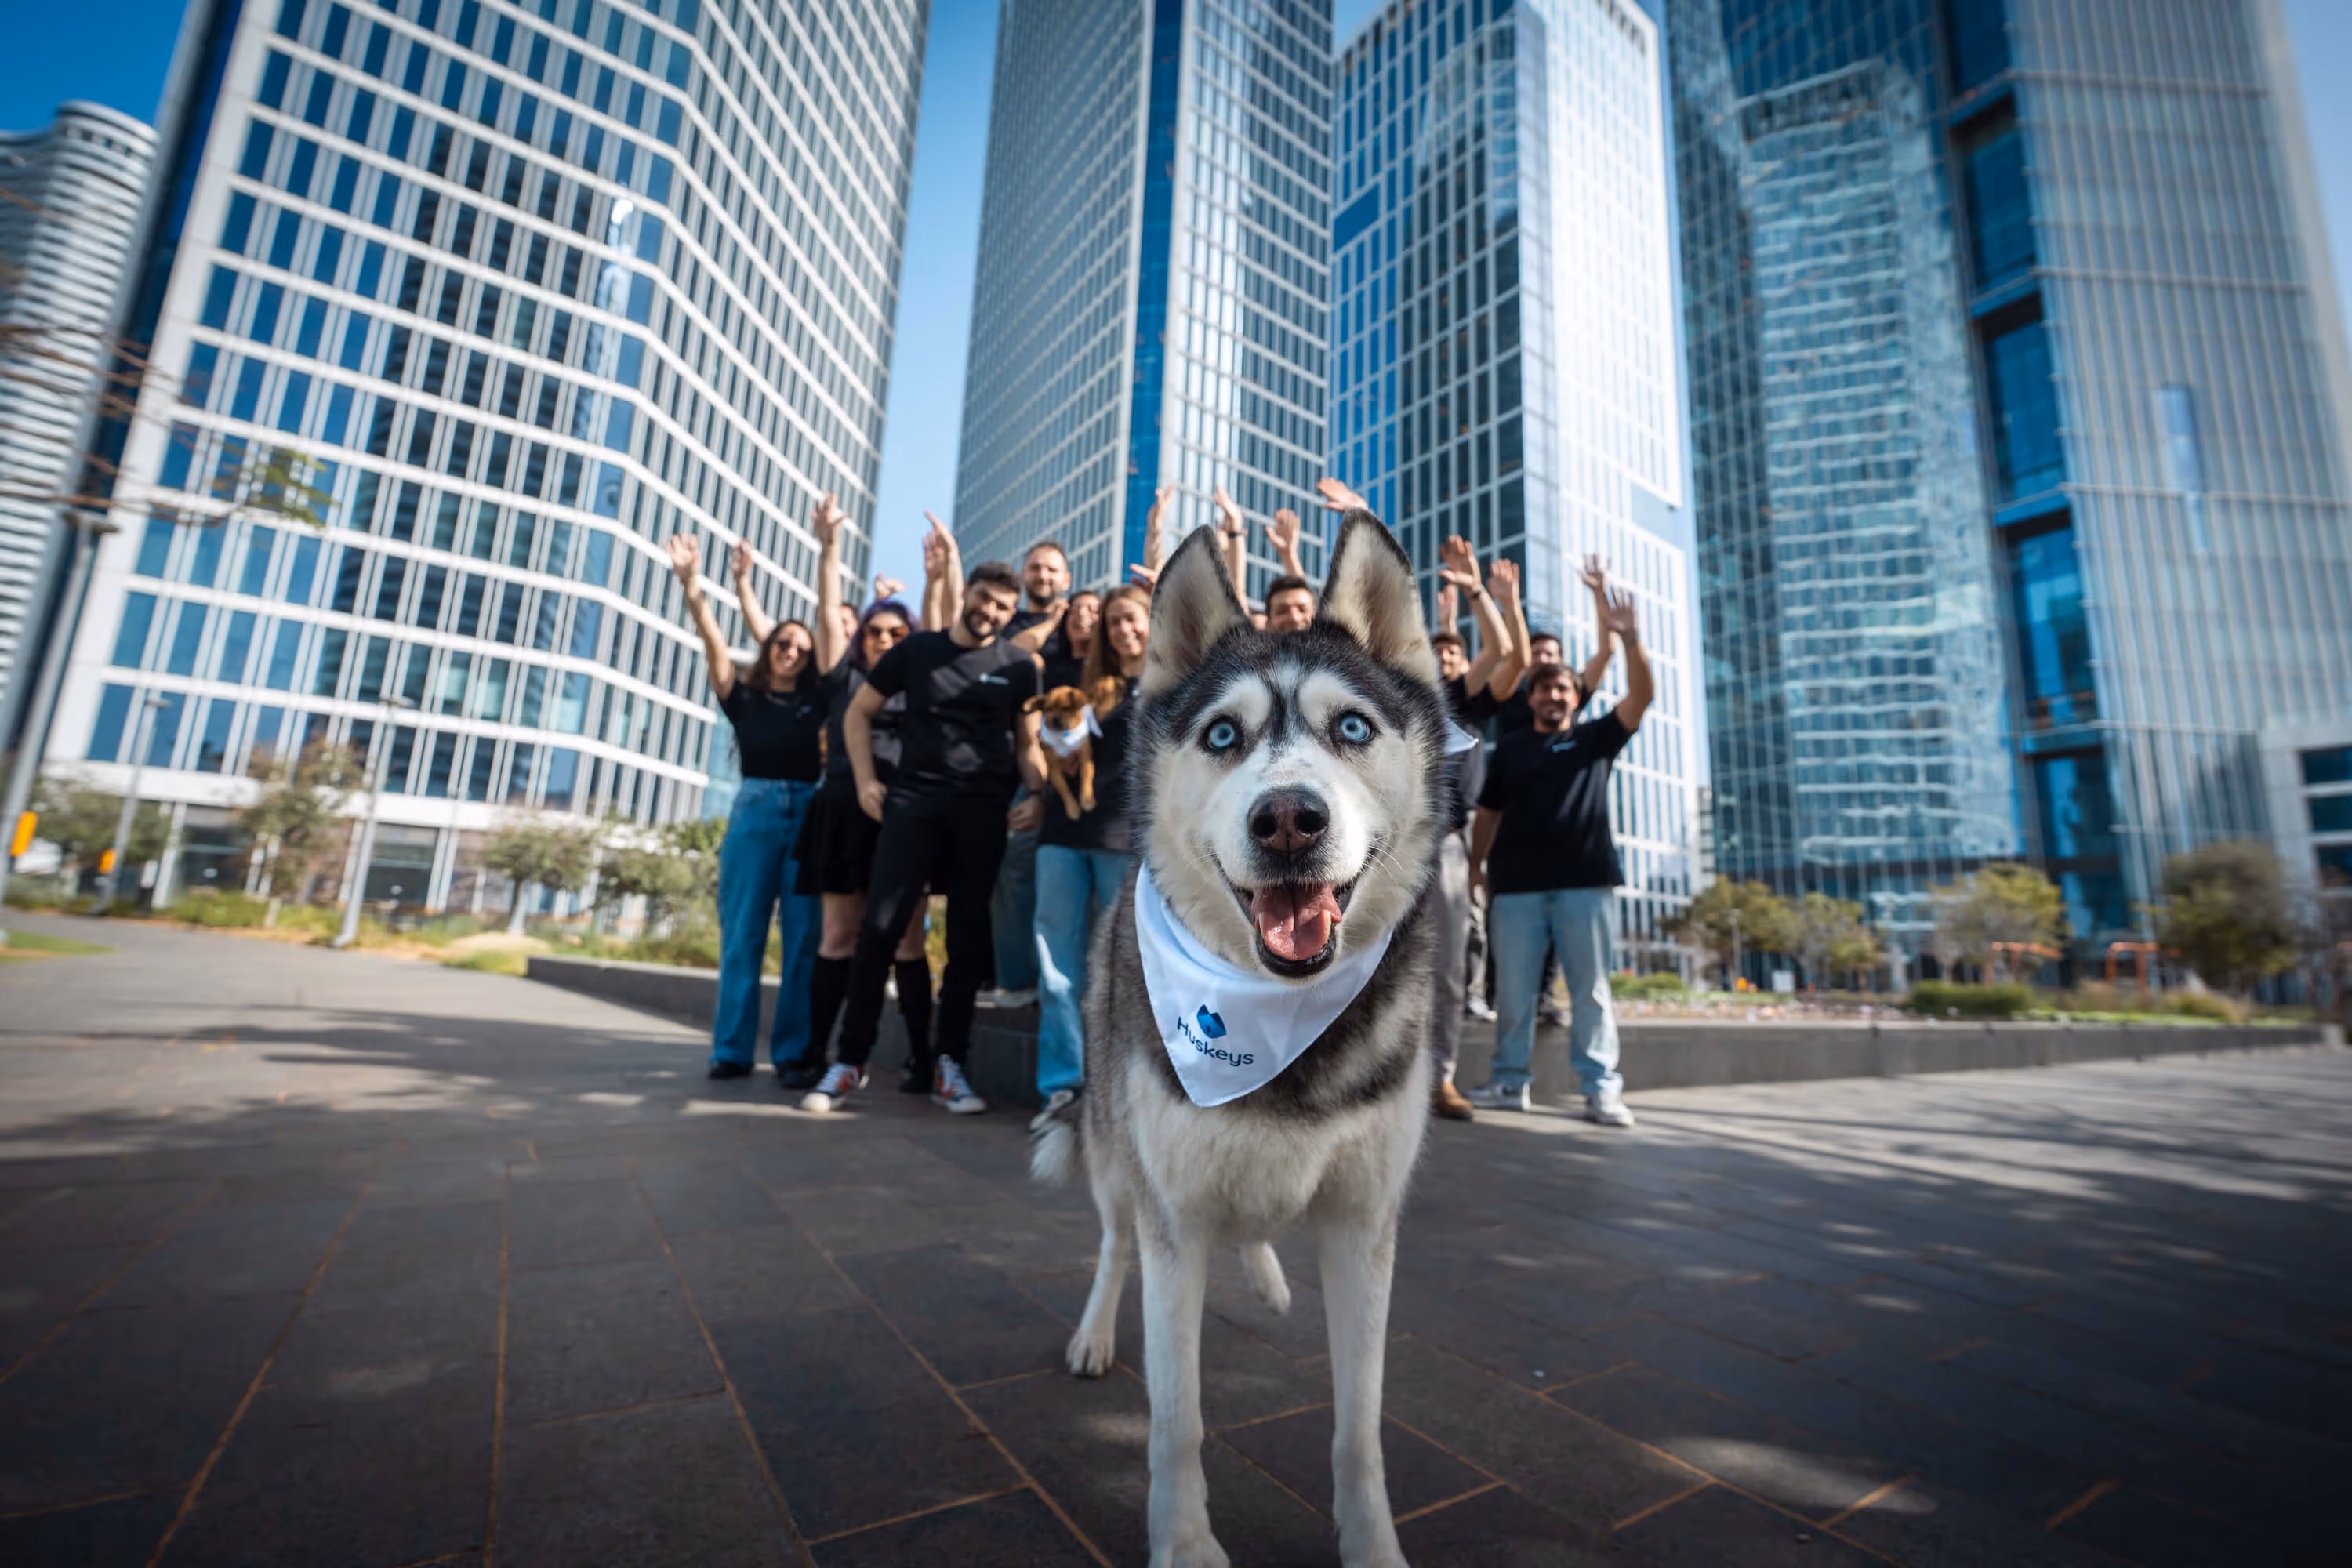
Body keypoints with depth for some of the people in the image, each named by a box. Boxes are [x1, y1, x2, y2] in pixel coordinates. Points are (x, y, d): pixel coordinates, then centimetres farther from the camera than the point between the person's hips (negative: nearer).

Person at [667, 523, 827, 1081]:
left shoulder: (816, 698, 12)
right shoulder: (744, 697, 13)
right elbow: (713, 638, 1)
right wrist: (691, 585, -12)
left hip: (809, 812, 0)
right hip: (755, 810, 0)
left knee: (805, 936, -3)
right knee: (742, 934, -1)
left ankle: (794, 1051, 3)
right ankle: (733, 1051, 5)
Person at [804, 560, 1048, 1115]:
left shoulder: (1019, 666, 9)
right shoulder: (916, 649, 10)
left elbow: (1027, 744, 11)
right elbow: (858, 713, 15)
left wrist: (1039, 798, -4)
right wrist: (866, 780, 4)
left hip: (983, 810, 0)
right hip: (913, 799, 0)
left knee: (969, 936, 1)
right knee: (880, 927, -6)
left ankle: (948, 1064, 10)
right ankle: (850, 1059, 6)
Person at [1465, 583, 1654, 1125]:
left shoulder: (1595, 738, 11)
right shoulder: (1510, 746, 14)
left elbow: (1640, 698, -4)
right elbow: (1488, 811, 15)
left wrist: (1629, 639, -16)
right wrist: (1477, 866, 8)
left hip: (1586, 879, -1)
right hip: (1517, 882, 1)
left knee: (1591, 988, 2)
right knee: (1513, 988, 4)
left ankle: (1601, 1088, 8)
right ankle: (1510, 1081, 14)